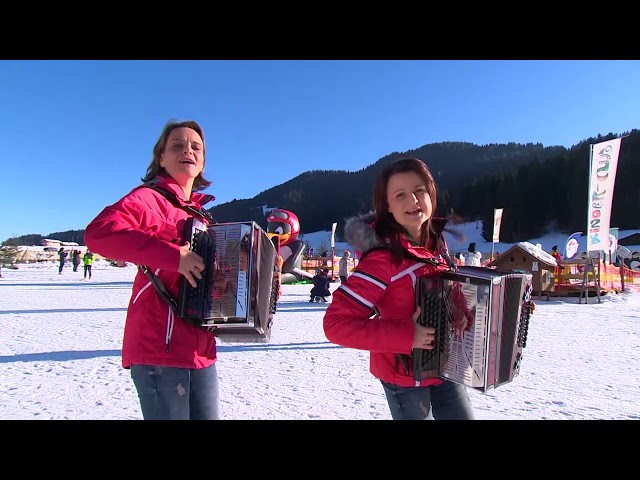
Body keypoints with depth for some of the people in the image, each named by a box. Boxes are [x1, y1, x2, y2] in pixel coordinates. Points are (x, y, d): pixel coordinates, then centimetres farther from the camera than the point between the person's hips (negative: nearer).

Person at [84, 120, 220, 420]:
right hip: (159, 347, -7)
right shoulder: (148, 198, -6)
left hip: (200, 348, 7)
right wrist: (173, 255, -28)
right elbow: (98, 232, -25)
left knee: (207, 416, 12)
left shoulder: (199, 213, 16)